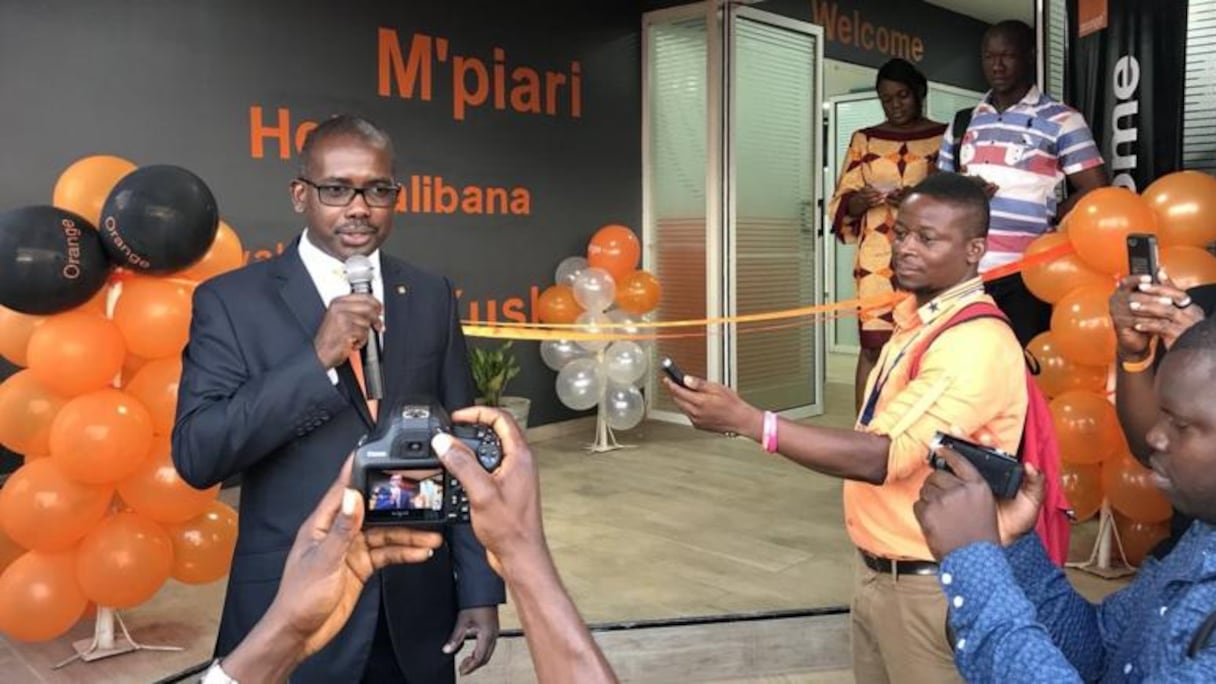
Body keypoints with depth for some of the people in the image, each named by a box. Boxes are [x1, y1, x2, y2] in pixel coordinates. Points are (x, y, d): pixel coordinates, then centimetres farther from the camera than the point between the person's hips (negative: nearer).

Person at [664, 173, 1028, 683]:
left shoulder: (976, 342, -22)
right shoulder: (915, 320, 8)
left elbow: (882, 457, -29)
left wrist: (745, 419, -33)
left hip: (926, 584, -8)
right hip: (876, 568, 8)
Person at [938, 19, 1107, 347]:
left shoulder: (1061, 121, 2)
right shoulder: (961, 124, 17)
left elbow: (1095, 191, -2)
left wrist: (1042, 222, -1)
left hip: (1025, 274, -4)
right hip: (966, 271, 5)